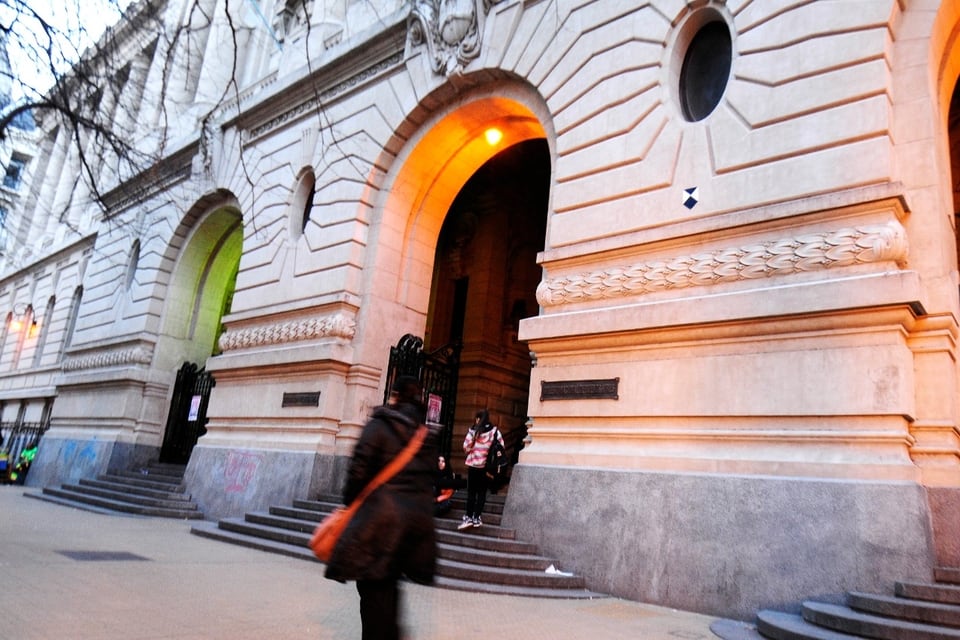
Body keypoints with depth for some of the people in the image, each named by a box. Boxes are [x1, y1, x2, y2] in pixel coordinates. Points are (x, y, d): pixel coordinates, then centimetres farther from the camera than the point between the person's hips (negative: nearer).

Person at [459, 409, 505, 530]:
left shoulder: (473, 430, -8)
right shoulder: (494, 431, -2)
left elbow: (466, 447, -8)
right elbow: (501, 446, -2)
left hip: (473, 464, -2)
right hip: (487, 466, 2)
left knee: (471, 492, 6)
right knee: (482, 493, 9)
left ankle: (468, 517, 4)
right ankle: (476, 518, 10)